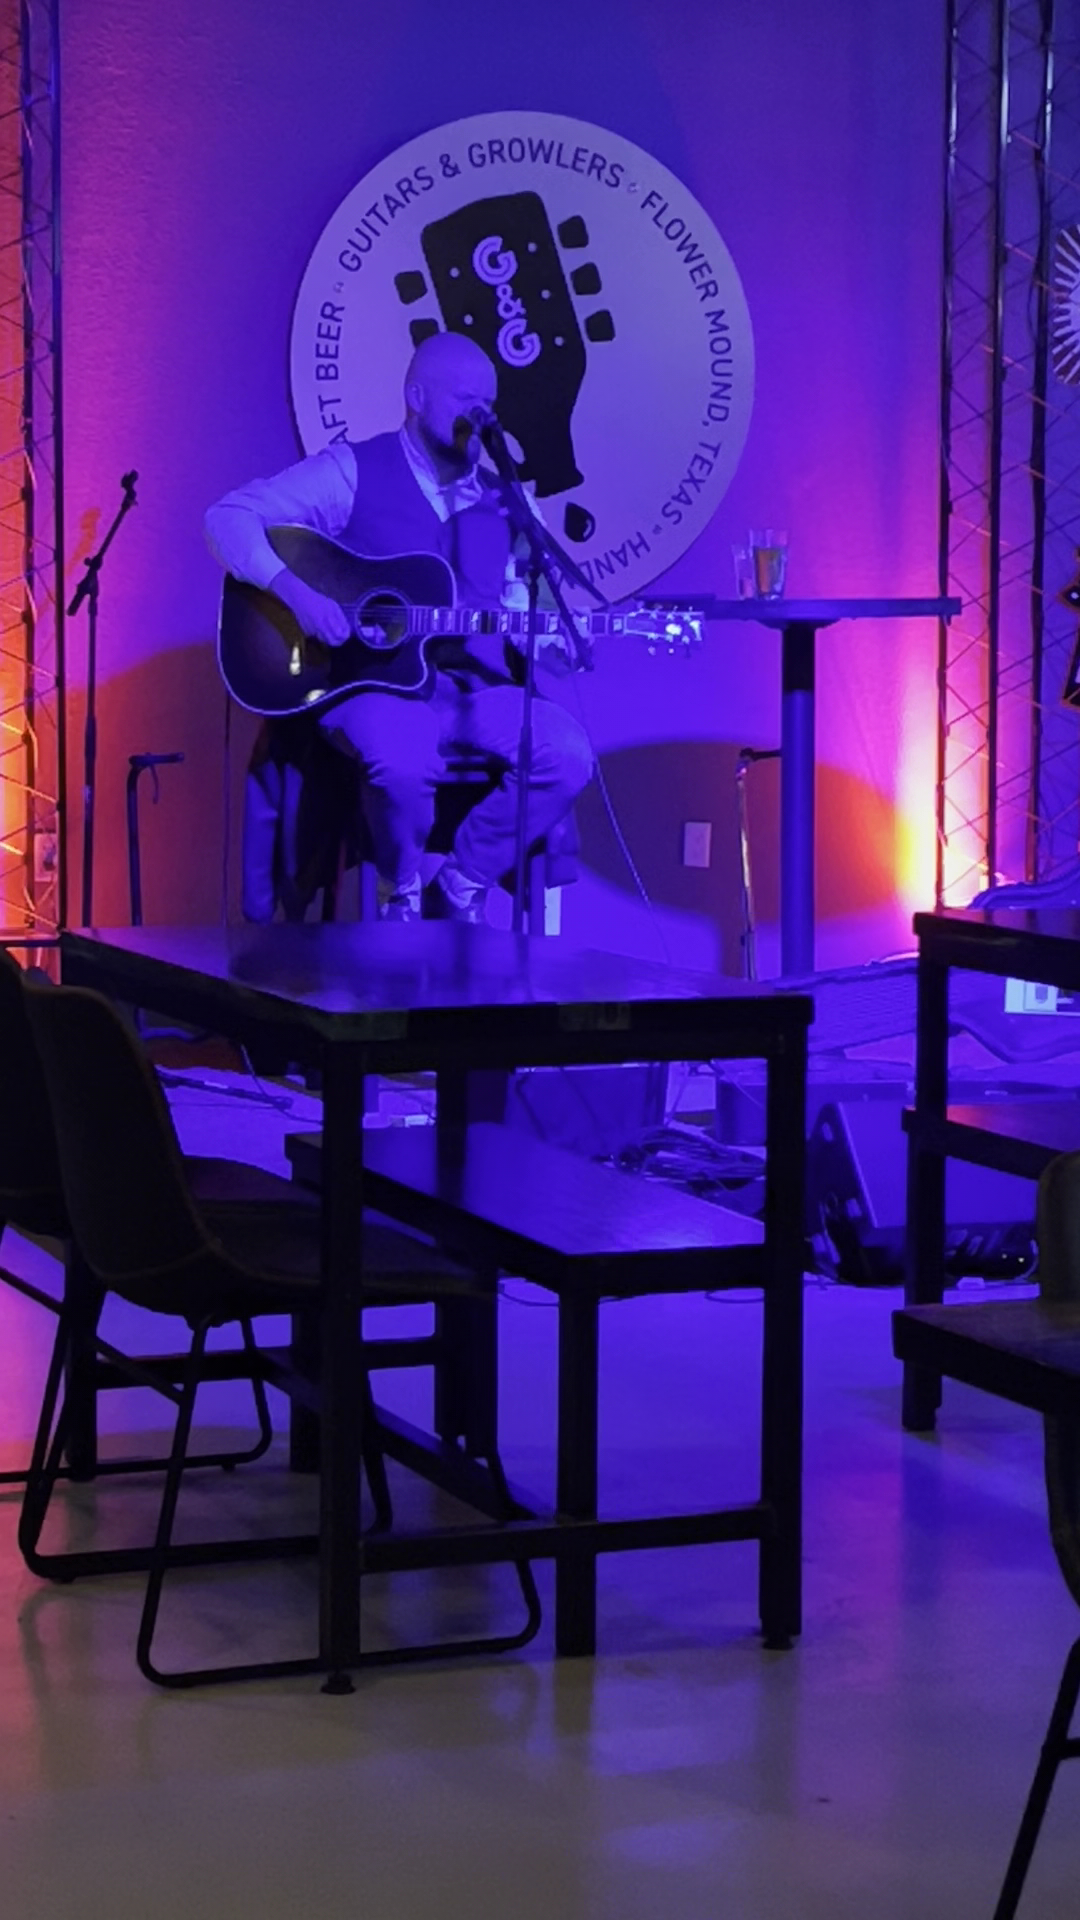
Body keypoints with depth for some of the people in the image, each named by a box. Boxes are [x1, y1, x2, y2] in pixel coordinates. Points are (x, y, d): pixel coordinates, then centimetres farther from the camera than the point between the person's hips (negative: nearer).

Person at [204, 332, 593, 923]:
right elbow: (228, 517, -7)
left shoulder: (499, 498, 15)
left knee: (569, 753, -21)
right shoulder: (353, 472, -1)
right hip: (370, 680, -5)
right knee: (405, 764, -38)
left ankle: (464, 876, 0)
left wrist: (546, 643, -6)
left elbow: (516, 608, 17)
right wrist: (293, 588, -23)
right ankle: (401, 888, -5)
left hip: (472, 689, 5)